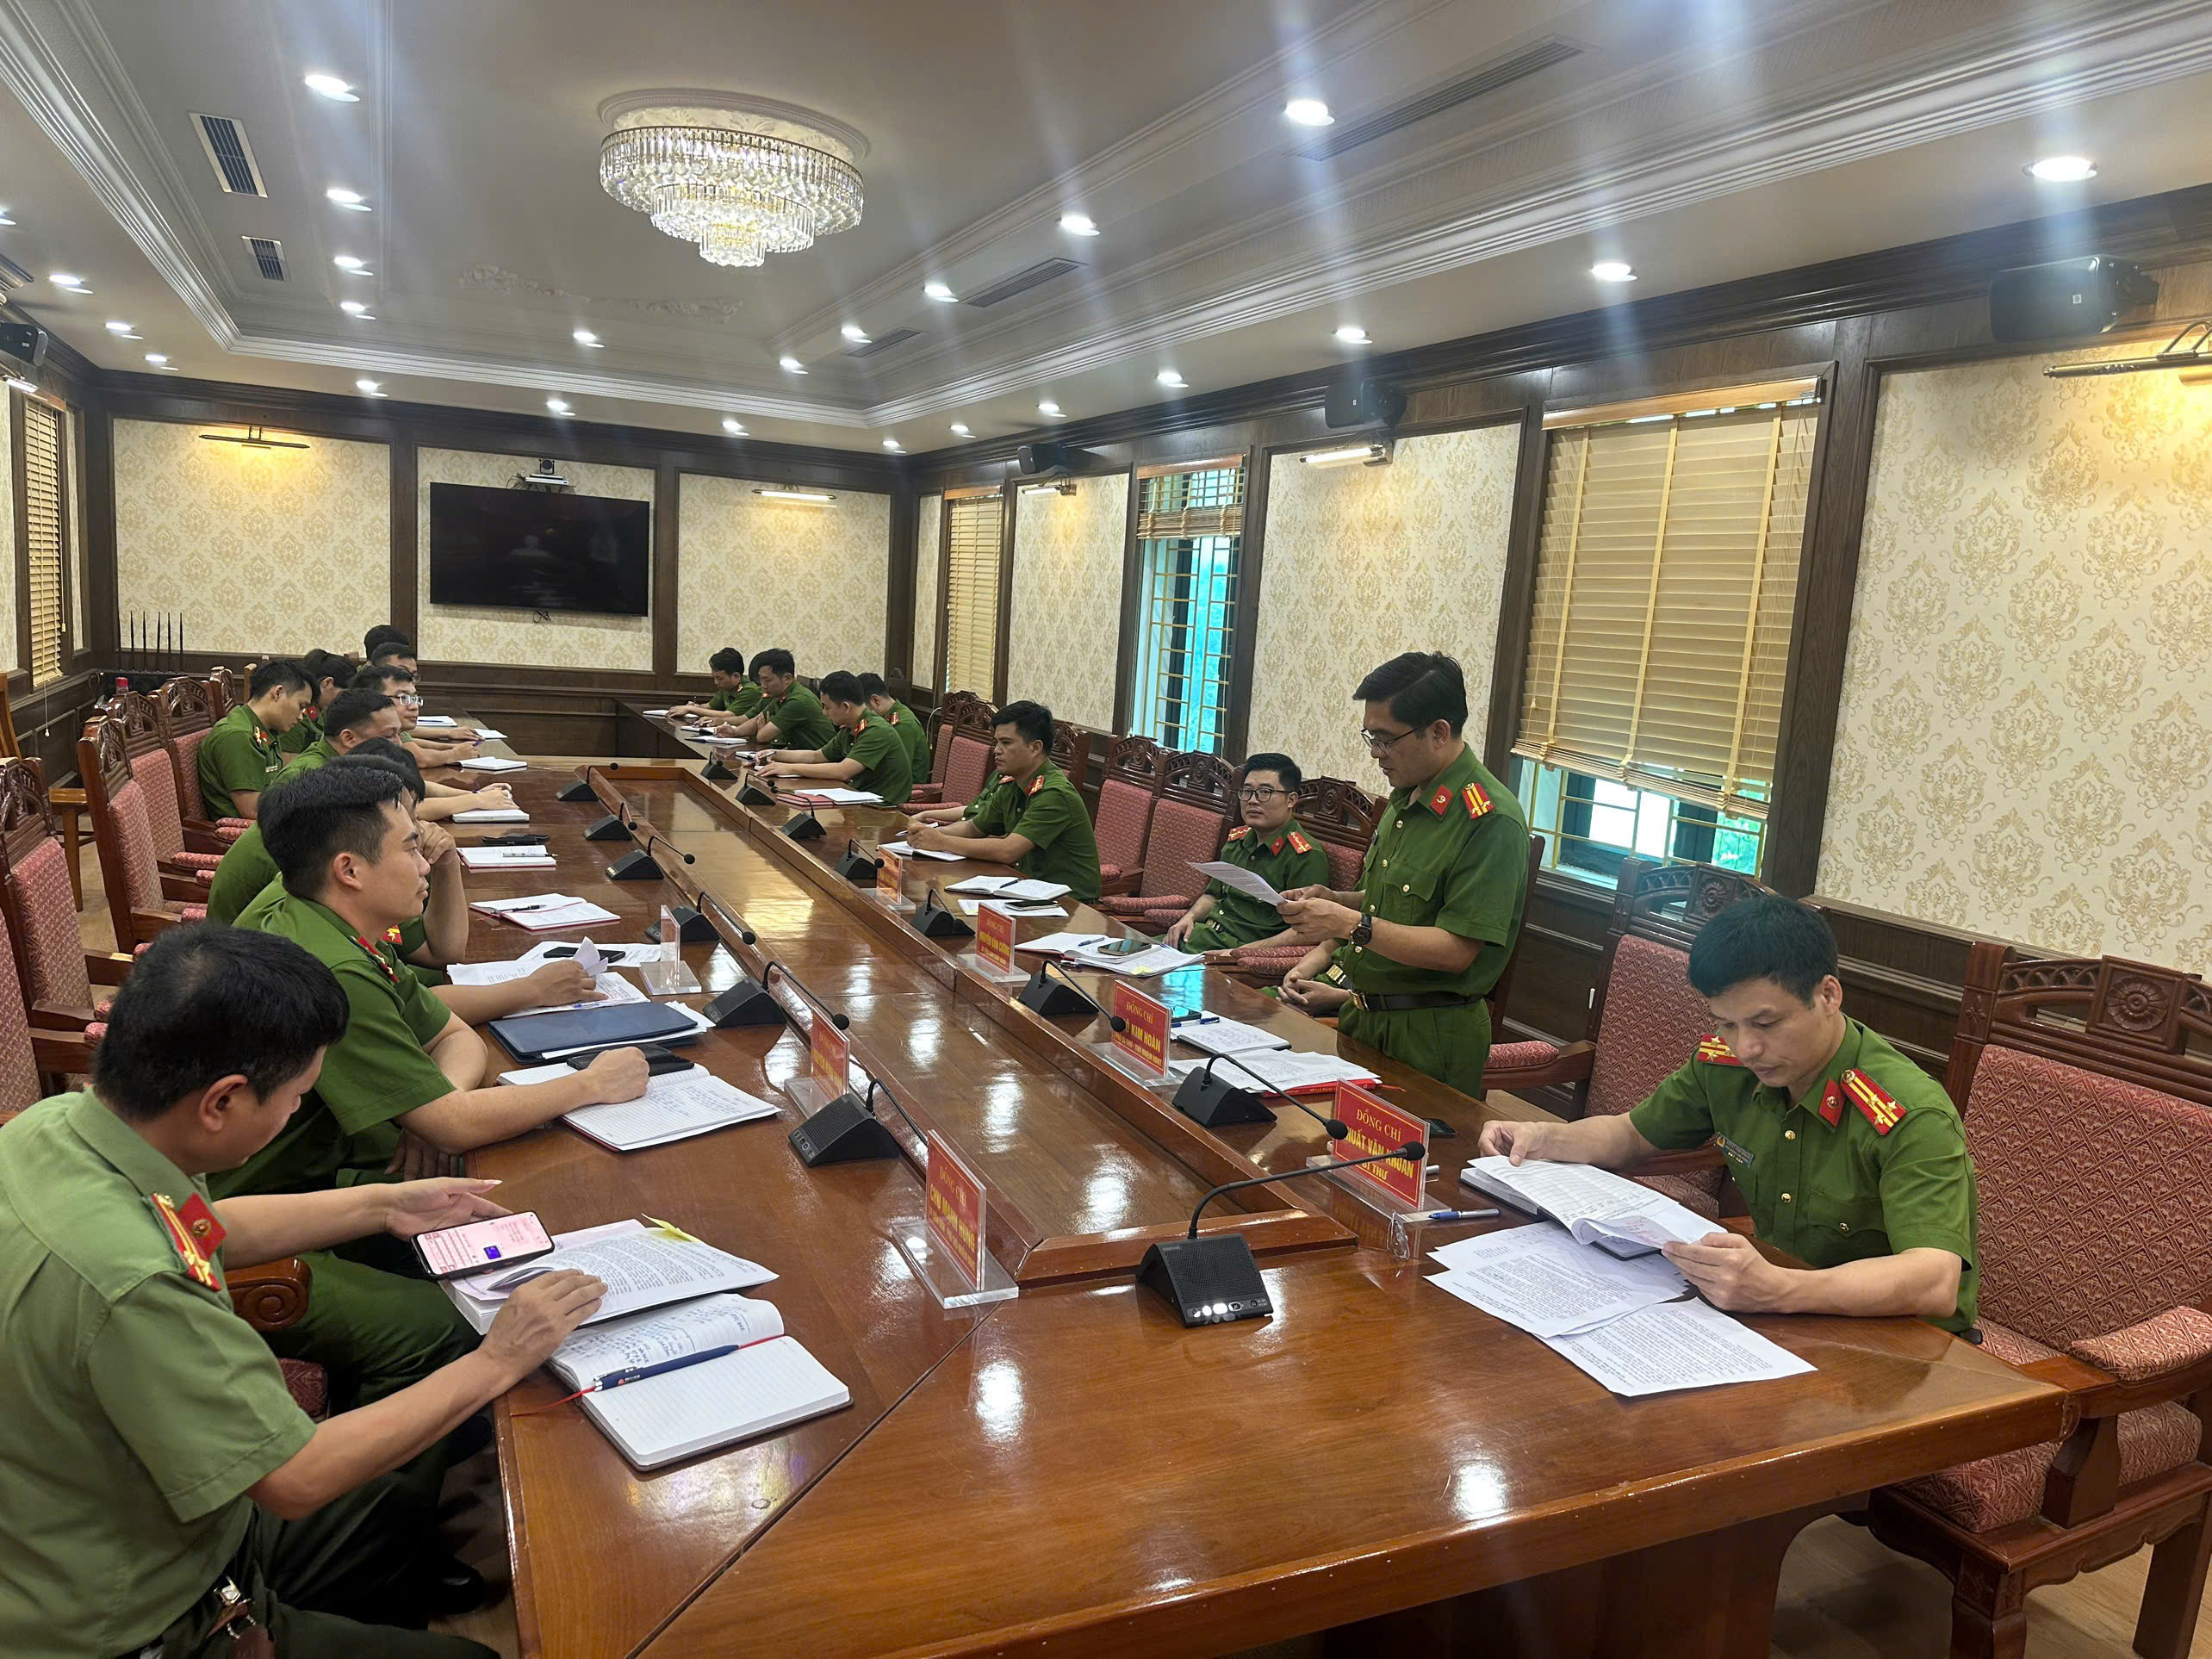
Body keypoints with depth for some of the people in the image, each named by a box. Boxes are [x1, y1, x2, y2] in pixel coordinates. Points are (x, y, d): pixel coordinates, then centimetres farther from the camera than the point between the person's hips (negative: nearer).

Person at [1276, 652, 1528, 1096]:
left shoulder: (1491, 821, -20)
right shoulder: (1405, 800, 10)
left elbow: (1455, 951, -24)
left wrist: (1350, 922, -25)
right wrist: (1332, 900, 4)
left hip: (1429, 1035, -8)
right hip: (1364, 1018, 8)